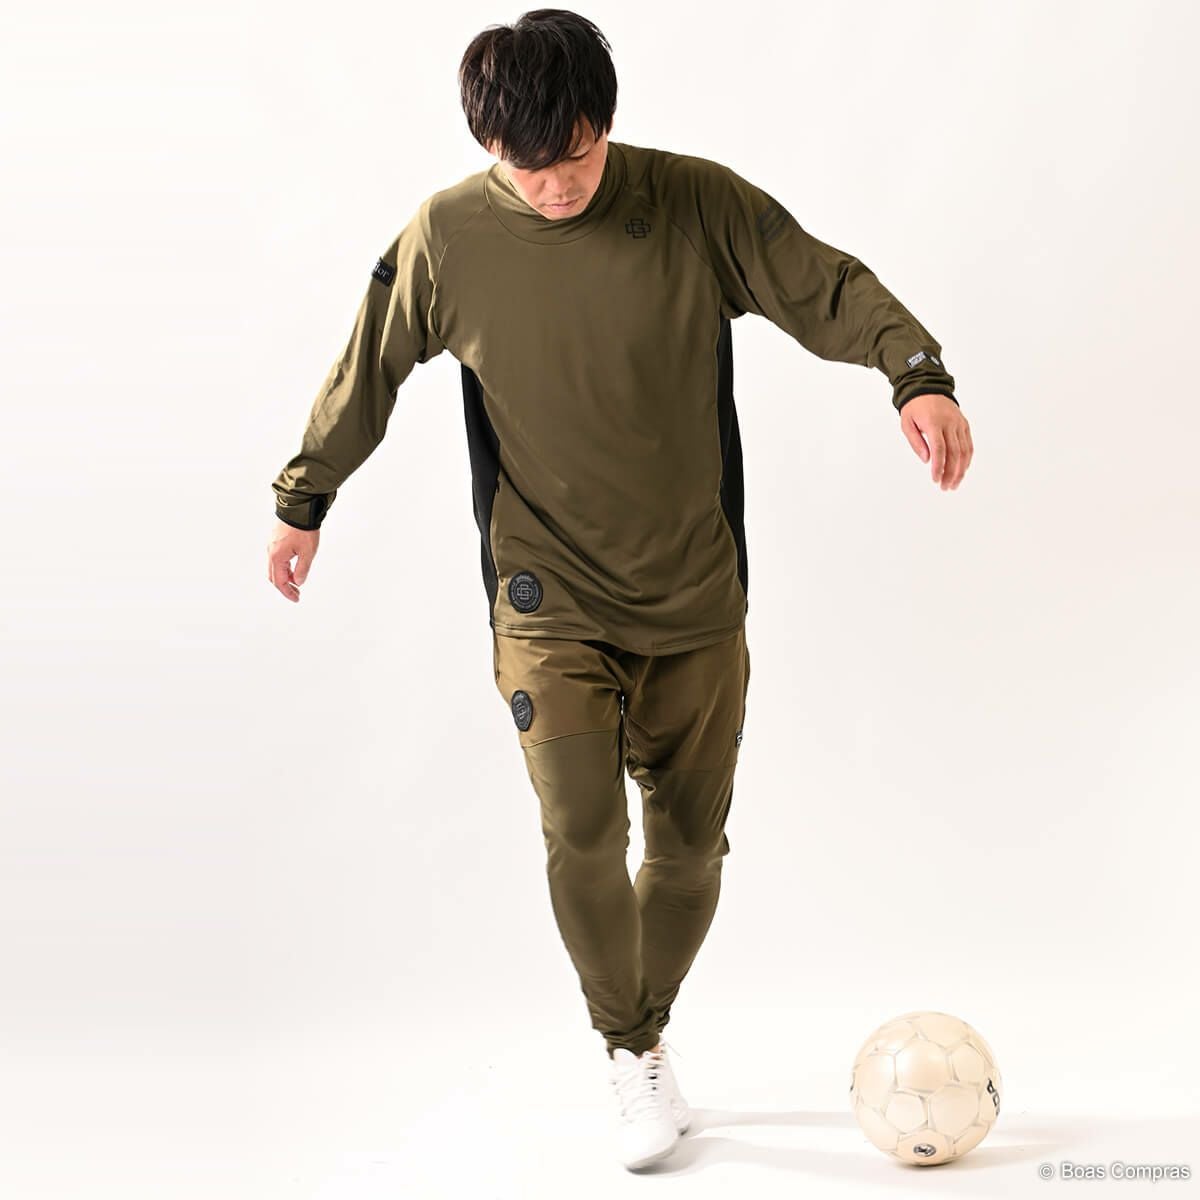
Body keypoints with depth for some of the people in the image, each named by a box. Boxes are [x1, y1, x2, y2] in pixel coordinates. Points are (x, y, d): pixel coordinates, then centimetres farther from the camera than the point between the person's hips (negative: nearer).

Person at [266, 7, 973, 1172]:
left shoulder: (700, 205, -10)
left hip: (697, 597, 1)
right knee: (581, 835, -15)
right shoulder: (446, 238, -7)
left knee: (689, 844, 8)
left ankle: (648, 1028, 34)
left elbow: (832, 290, -6)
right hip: (548, 602, -1)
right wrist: (303, 499, 16)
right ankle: (629, 1052, 9)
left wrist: (918, 373, -25)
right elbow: (368, 370, 7)